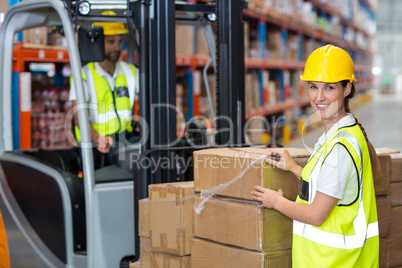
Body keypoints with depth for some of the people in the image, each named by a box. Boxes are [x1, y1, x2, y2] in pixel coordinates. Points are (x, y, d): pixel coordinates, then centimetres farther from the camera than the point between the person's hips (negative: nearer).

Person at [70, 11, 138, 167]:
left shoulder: (131, 72, 12)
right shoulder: (83, 75, -4)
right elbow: (79, 117, -14)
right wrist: (98, 139, -34)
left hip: (126, 141, 4)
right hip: (94, 147, -4)